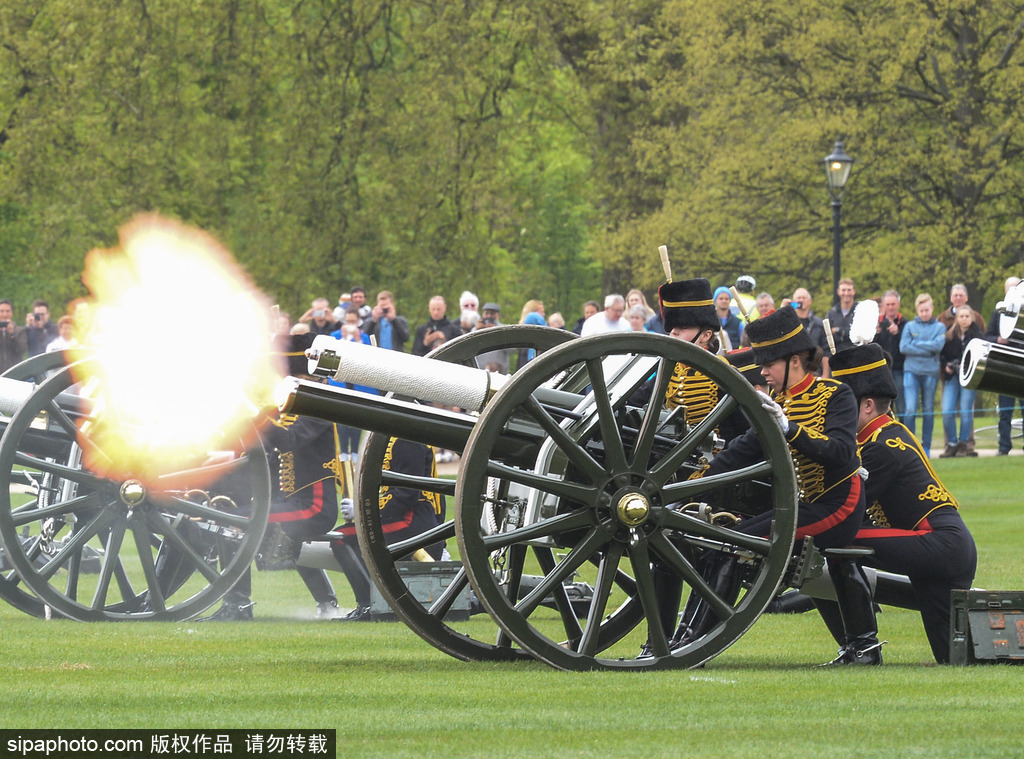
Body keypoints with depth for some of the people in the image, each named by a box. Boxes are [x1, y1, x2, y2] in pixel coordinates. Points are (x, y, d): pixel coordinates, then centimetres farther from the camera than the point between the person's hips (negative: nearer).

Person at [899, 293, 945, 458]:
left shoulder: (939, 327, 8)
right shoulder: (910, 326, 9)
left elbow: (938, 345, -8)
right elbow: (903, 347, -4)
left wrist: (916, 344, -5)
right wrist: (927, 350, -8)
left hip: (930, 372, 0)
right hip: (911, 371, 0)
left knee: (928, 411, 5)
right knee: (911, 409, -11)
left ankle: (926, 446, 12)